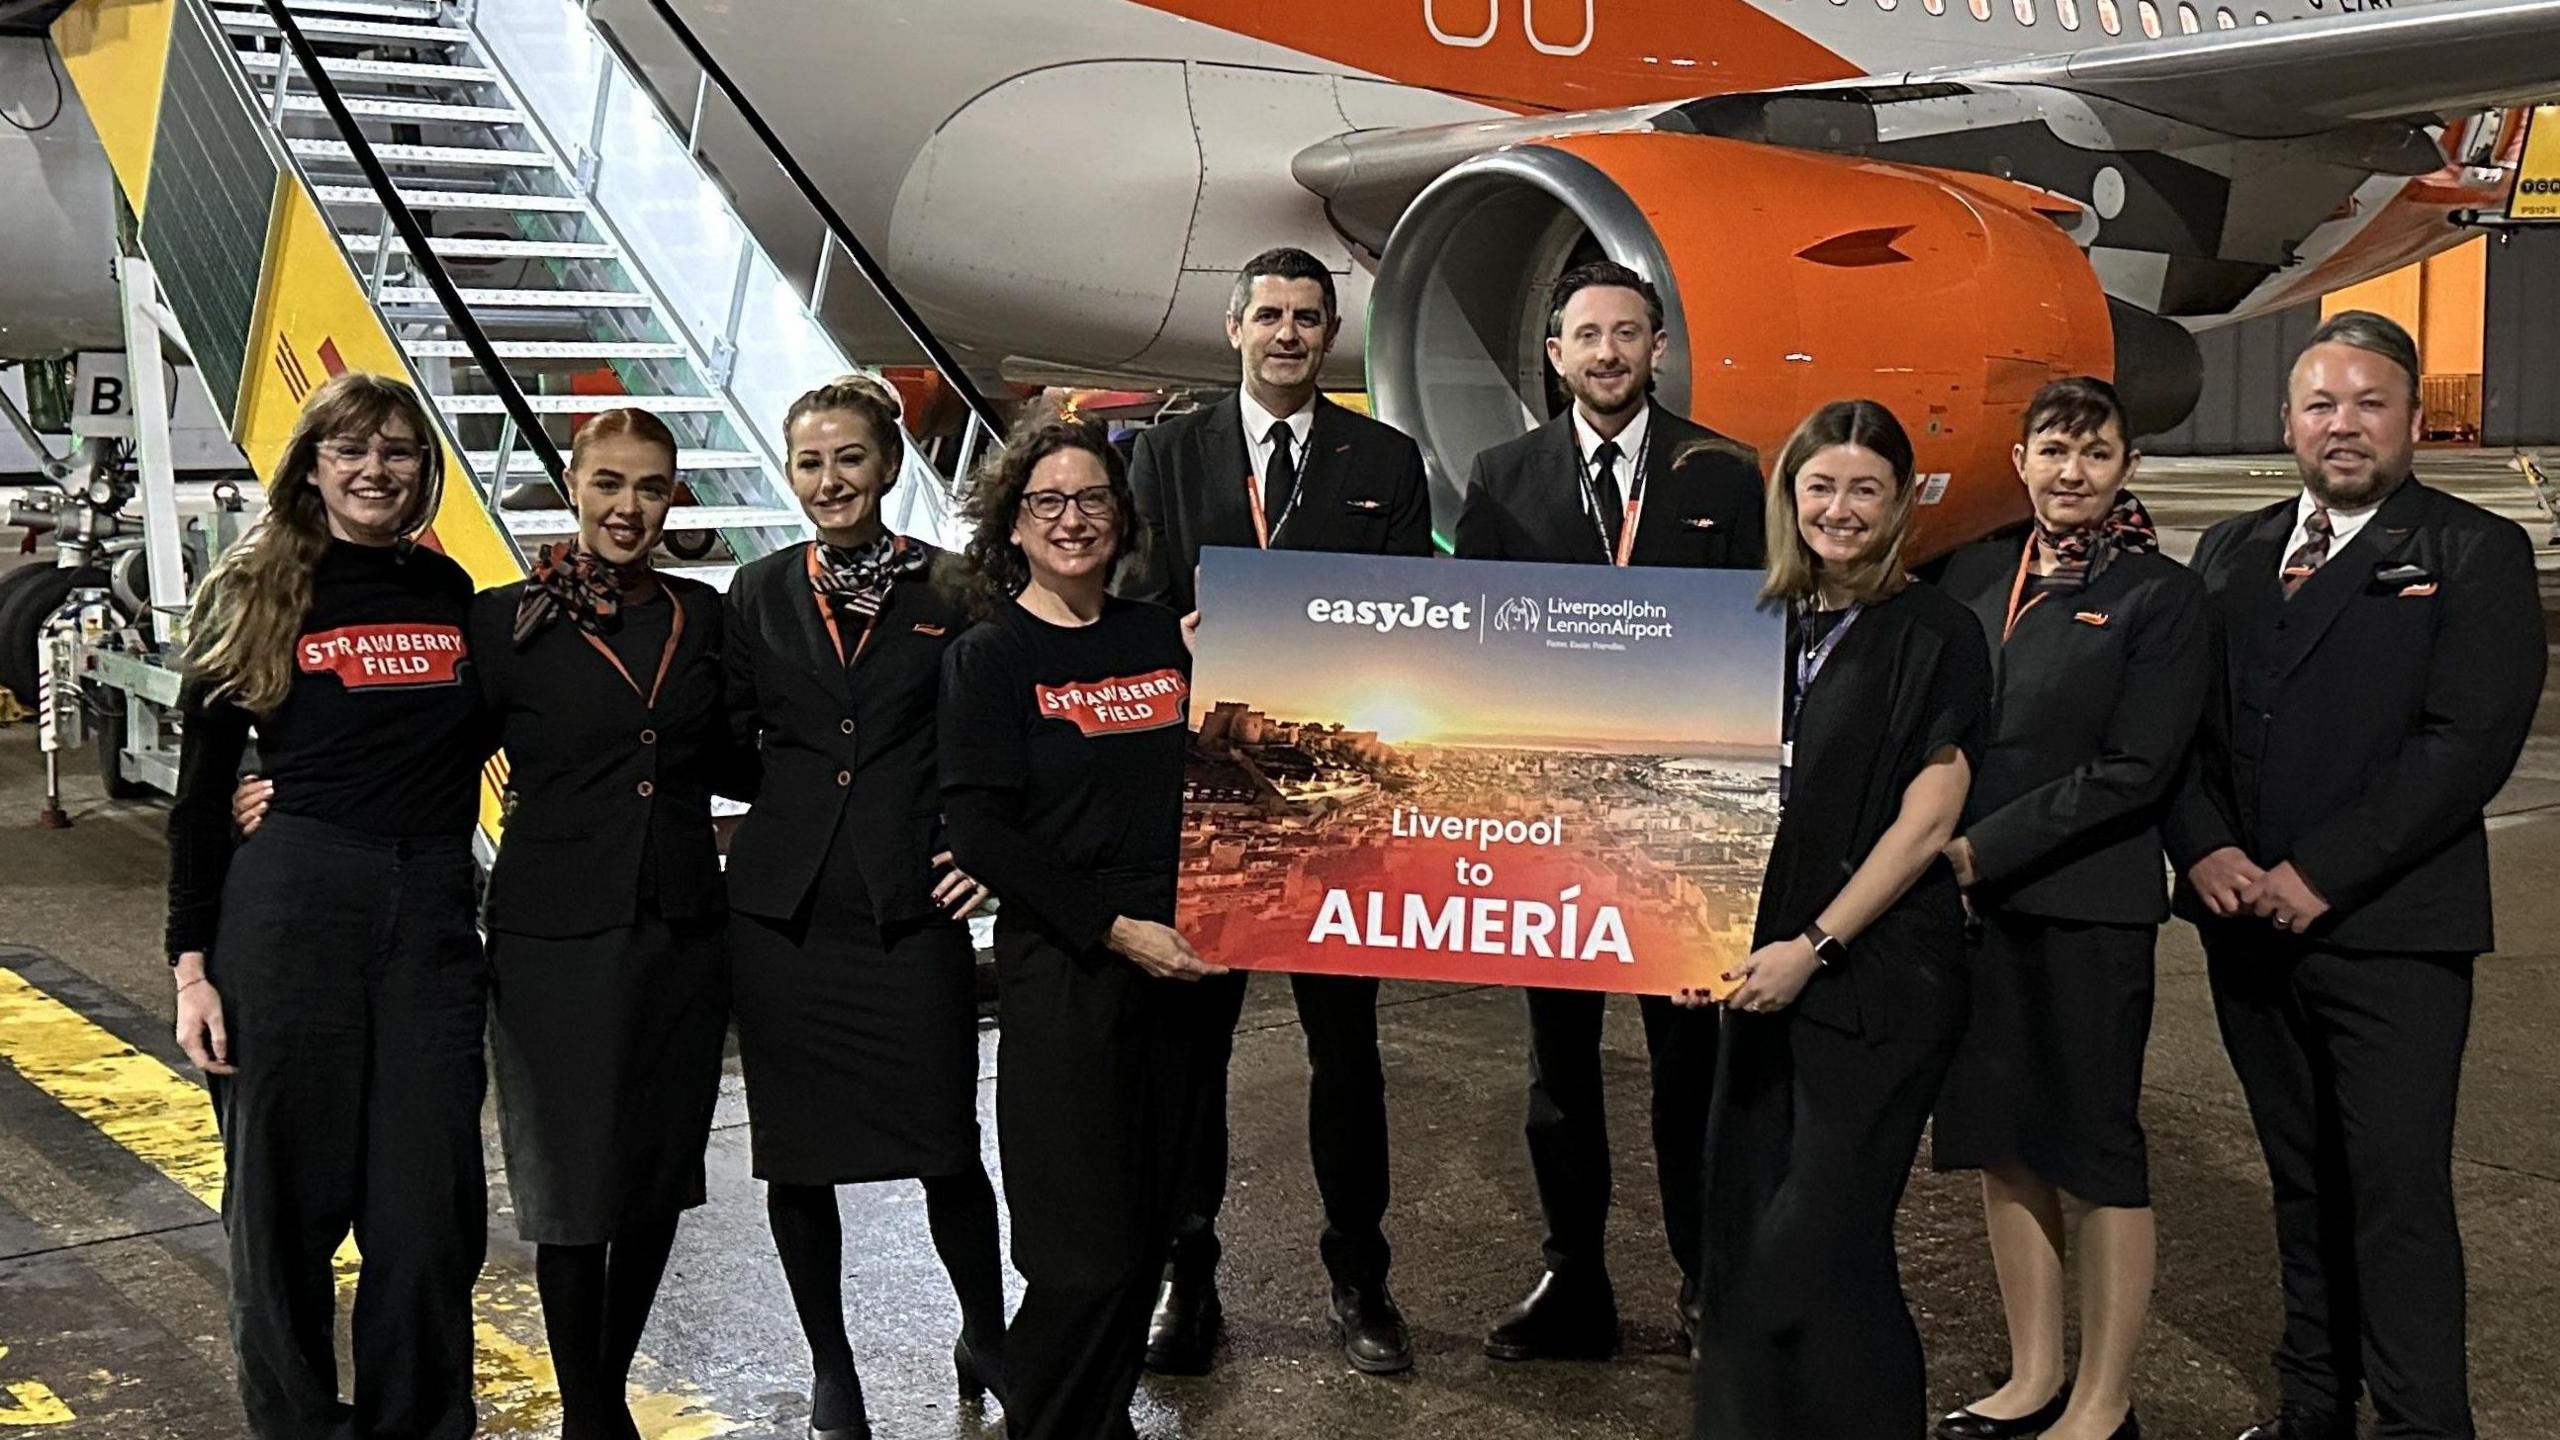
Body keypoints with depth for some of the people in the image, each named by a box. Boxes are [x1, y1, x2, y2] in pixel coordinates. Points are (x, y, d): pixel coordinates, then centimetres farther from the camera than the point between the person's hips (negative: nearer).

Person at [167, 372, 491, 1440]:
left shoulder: (453, 595, 9)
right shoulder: (255, 596, 2)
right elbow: (201, 795, 2)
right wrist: (191, 964, -4)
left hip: (433, 921, 2)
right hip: (286, 912, -2)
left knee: (430, 1212, 4)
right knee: (286, 1200, 5)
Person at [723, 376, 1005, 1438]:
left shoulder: (950, 590, 1)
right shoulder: (761, 593, 6)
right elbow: (731, 742, 9)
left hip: (914, 907, -2)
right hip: (782, 910, 2)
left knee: (948, 1146, 2)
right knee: (796, 1152, 8)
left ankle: (986, 1342, 27)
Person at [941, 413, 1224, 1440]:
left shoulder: (1162, 636, 9)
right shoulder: (989, 659, -3)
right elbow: (982, 832, -11)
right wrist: (1115, 929, -16)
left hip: (1182, 963, 5)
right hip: (1062, 969, -5)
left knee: (1147, 1229, 11)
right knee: (1087, 1250, -5)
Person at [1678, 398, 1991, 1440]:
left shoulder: (1935, 634, -5)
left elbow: (1926, 820, -10)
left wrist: (1812, 948, -15)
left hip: (1876, 977, -6)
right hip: (1762, 970, 6)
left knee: (1817, 1248, -7)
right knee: (1741, 1231, 8)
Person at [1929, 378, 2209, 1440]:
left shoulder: (2161, 596, -5)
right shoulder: (1973, 574, 10)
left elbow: (2134, 771, -12)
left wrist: (1984, 848, -16)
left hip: (2088, 911, -5)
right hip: (1968, 902, 5)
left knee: (2096, 1148, 3)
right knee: (2001, 1142, 12)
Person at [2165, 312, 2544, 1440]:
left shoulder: (2475, 554, -3)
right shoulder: (2231, 551, 14)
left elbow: (2469, 741, -13)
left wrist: (2319, 875, -17)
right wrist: (2203, 849, -7)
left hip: (2389, 933, -5)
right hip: (2245, 923, 5)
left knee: (2399, 1198, -5)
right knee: (2304, 1183, 14)